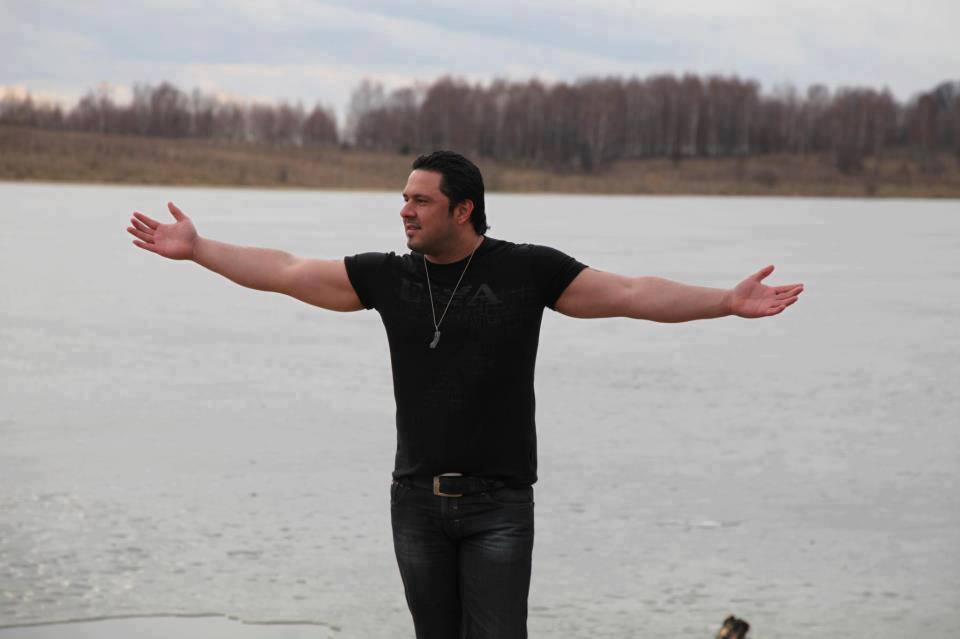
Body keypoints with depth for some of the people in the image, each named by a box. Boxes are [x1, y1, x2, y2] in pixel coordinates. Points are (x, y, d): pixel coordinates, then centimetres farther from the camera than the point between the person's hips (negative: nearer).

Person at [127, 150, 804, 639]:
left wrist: (727, 300, -12)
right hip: (418, 500, 3)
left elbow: (633, 294, -5)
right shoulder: (388, 277, 4)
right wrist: (196, 247, 6)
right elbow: (285, 272, 8)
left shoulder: (527, 270, -4)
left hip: (498, 504, -3)